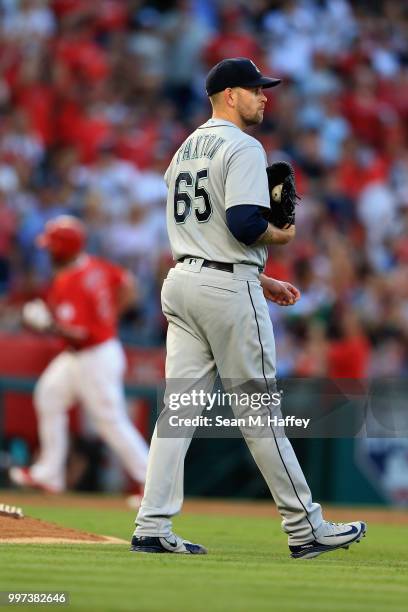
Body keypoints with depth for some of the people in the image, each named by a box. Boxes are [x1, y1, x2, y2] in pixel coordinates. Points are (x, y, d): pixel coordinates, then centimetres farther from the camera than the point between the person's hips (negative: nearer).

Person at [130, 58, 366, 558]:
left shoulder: (187, 149, 19)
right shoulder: (242, 147, -10)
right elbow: (244, 224, -23)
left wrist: (258, 280, 23)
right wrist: (282, 235, -2)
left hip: (181, 280, 8)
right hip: (228, 289, -8)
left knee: (179, 405, 5)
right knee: (259, 407, -3)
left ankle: (152, 528, 0)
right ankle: (305, 528, 4)